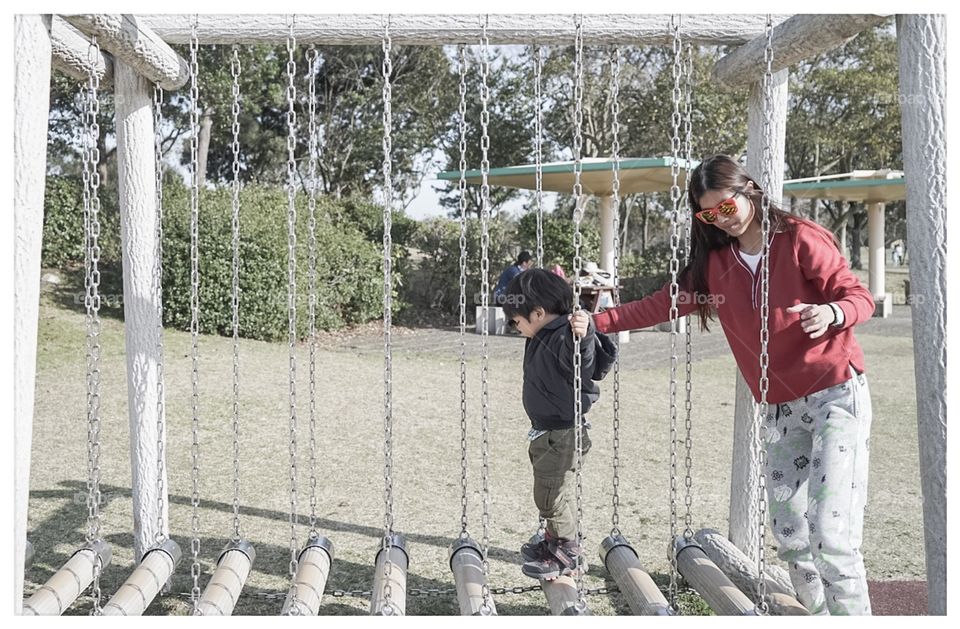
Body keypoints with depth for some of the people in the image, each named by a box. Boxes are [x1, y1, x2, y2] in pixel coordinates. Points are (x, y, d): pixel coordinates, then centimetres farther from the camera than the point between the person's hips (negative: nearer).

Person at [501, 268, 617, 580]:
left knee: (550, 496, 0)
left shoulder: (565, 338, -25)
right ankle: (554, 541, 38)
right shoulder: (542, 336, 5)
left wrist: (583, 336, -57)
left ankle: (569, 553, 16)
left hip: (561, 434, -10)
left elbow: (586, 367, -38)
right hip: (544, 431, 10)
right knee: (546, 493, 22)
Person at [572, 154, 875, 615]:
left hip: (836, 394, -6)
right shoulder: (715, 264, 8)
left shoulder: (800, 239, -7)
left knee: (831, 533, -14)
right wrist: (598, 321, -4)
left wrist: (831, 313, -30)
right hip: (781, 408, 6)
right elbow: (664, 303, 5)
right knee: (789, 536, 5)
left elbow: (859, 295, -7)